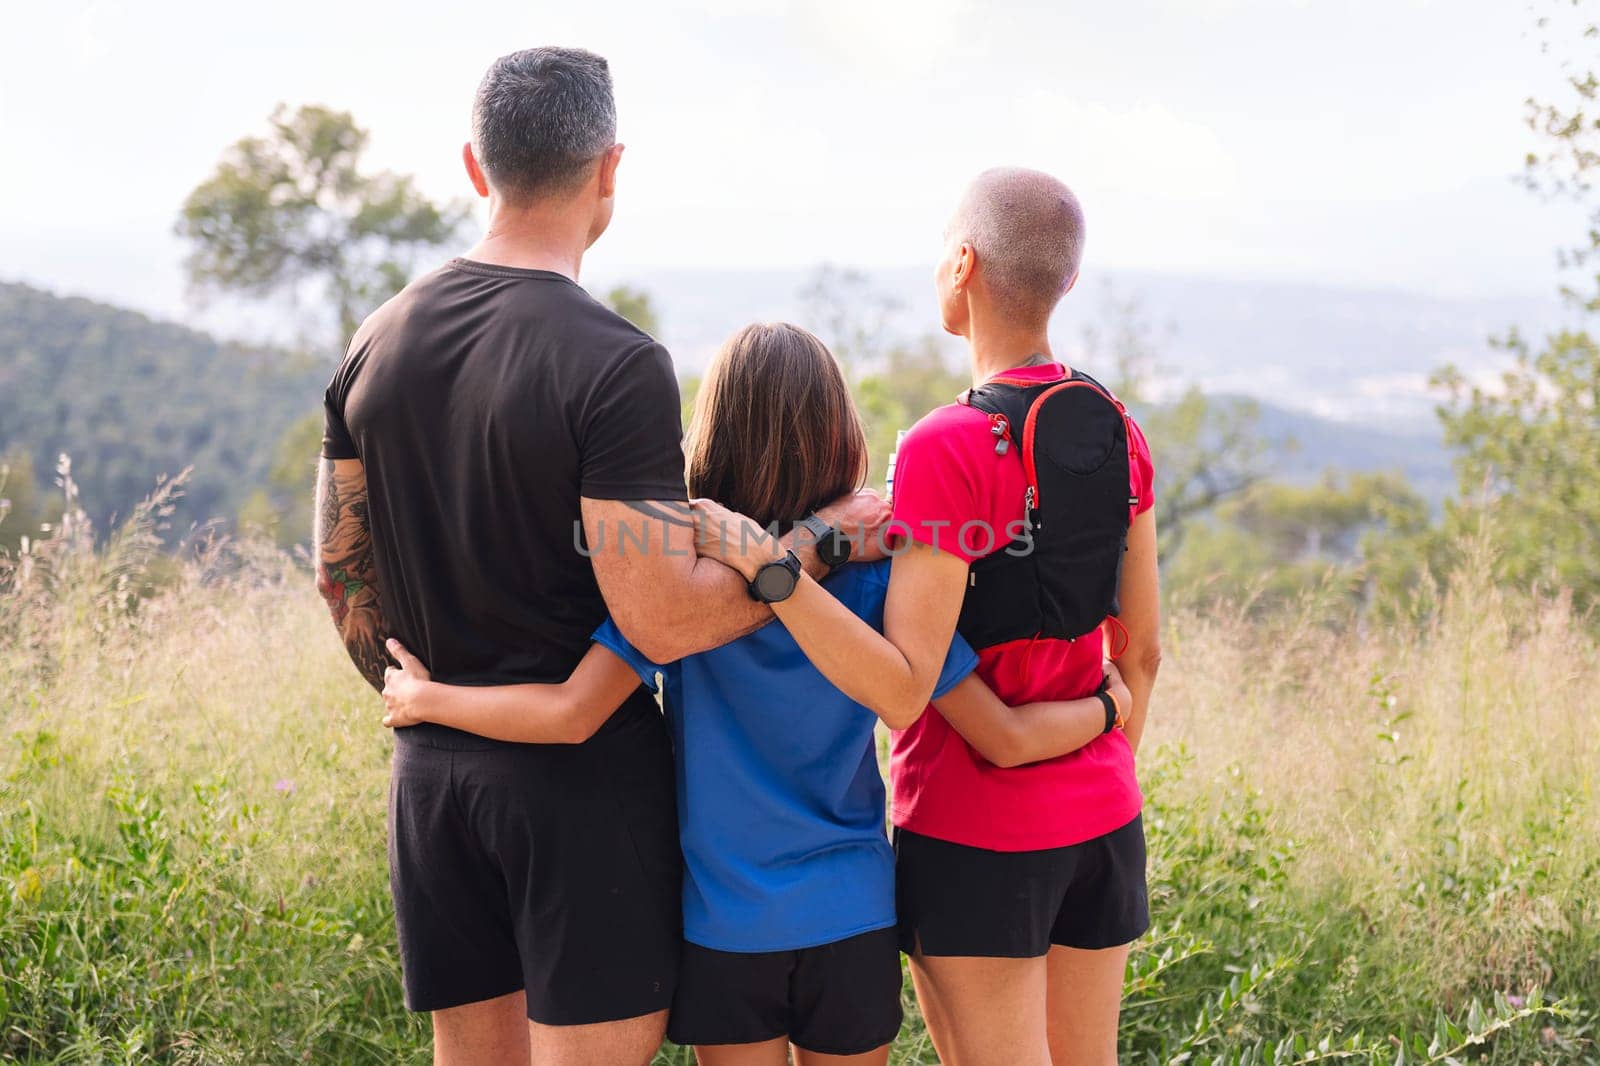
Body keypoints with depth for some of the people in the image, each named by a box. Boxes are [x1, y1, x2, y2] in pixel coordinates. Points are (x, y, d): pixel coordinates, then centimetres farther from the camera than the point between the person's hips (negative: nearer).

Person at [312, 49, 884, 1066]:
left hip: (431, 768, 7)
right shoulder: (615, 364, -16)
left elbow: (341, 572, 12)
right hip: (583, 766, -6)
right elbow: (663, 620, -21)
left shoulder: (378, 342, 5)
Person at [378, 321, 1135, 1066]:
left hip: (727, 925, -1)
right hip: (852, 921, 1)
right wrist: (1106, 704, 12)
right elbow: (1006, 735, -7)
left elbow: (571, 712, -19)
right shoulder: (877, 575, -7)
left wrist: (423, 699, -4)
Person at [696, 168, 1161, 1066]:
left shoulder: (947, 450, -20)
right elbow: (1142, 650, 9)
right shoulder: (1119, 434, 2)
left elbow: (902, 687, -24)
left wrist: (765, 565, -30)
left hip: (975, 835, -7)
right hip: (1102, 823, 7)